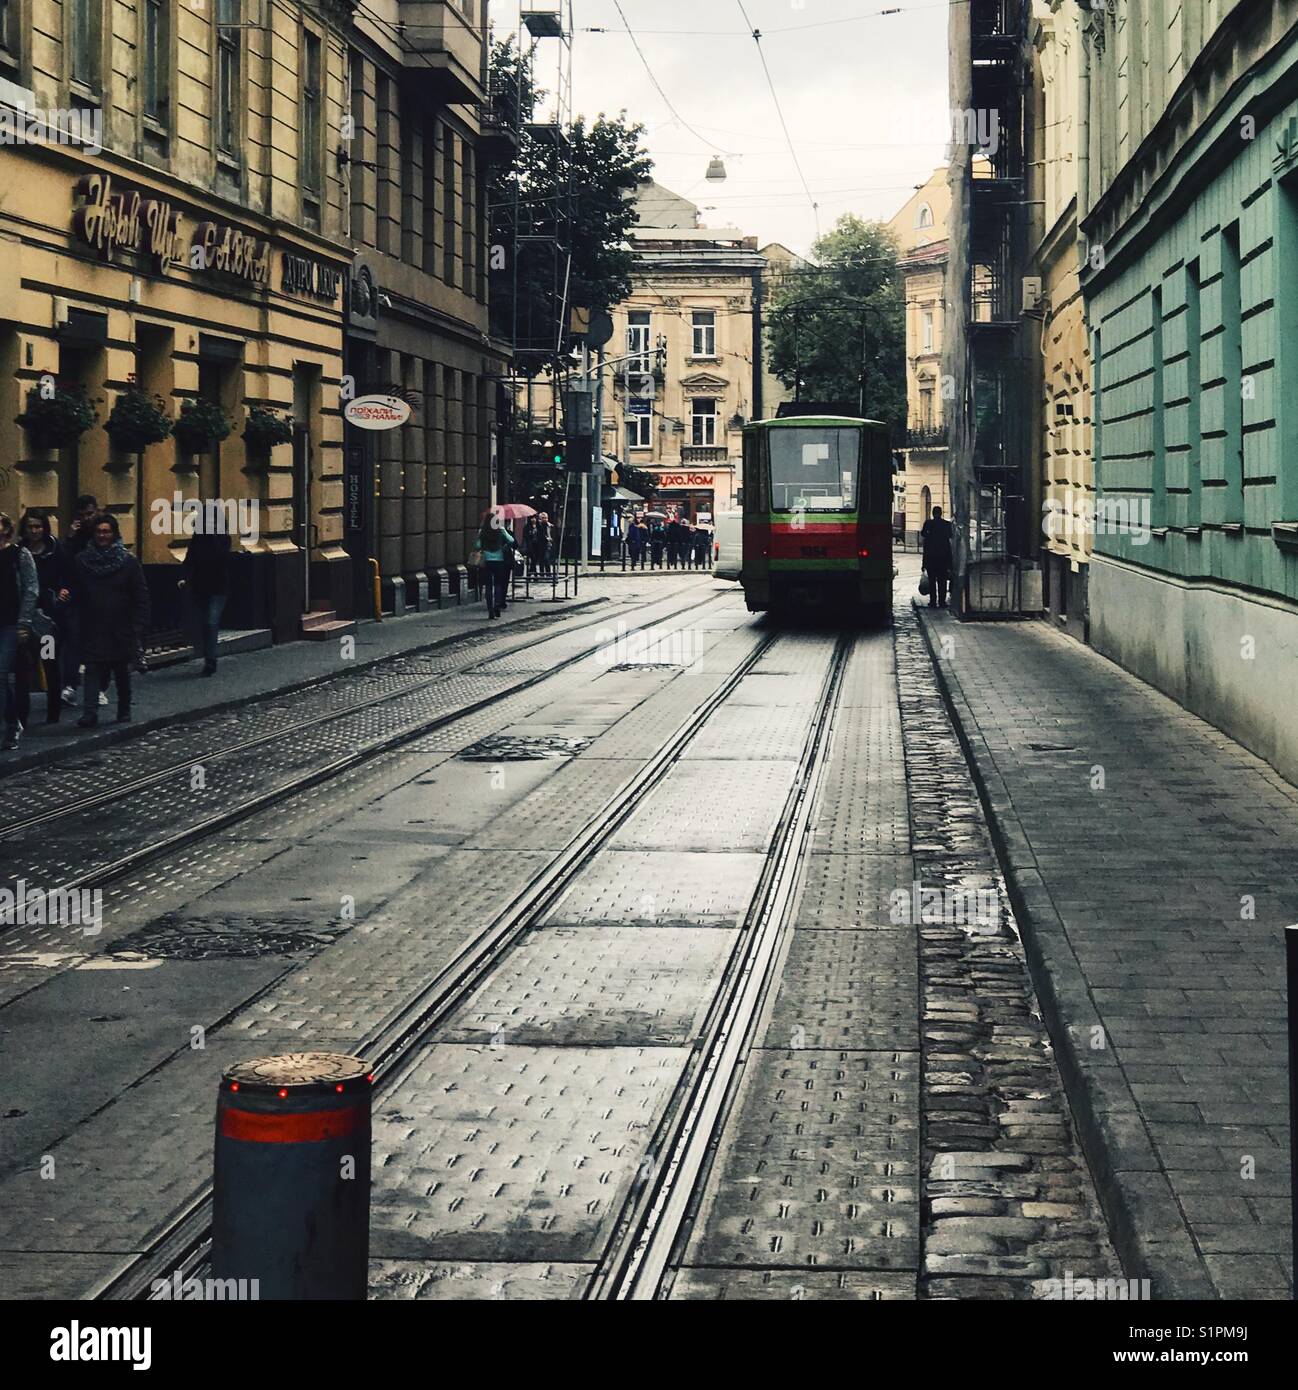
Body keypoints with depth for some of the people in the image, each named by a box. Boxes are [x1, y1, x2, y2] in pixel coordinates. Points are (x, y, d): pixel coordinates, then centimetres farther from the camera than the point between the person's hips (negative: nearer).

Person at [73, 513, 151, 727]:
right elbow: (76, 595, 3)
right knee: (93, 669, -10)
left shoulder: (128, 562, -1)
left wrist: (138, 627, -10)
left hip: (121, 628, 0)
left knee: (122, 671, 11)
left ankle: (124, 711, 23)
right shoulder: (82, 561, 2)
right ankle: (91, 712, -16)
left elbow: (141, 597, -3)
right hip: (92, 629, 0)